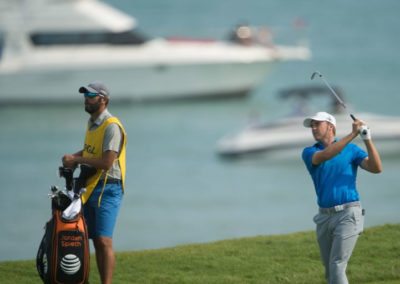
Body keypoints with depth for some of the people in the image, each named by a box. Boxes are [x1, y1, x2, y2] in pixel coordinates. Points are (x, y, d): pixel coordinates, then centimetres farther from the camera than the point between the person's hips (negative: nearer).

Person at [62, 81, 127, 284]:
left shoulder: (111, 126, -15)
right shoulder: (92, 123, 14)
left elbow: (106, 162, -22)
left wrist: (77, 159, -13)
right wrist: (74, 157, 8)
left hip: (107, 189, -9)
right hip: (90, 188, 9)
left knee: (104, 241, -15)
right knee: (95, 241, 9)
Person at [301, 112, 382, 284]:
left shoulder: (351, 149, 4)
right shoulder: (309, 153, 7)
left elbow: (376, 168, -9)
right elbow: (324, 156, -17)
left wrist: (367, 139, -21)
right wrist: (353, 134, -25)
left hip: (348, 214, -4)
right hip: (325, 217, 4)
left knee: (337, 267, -15)